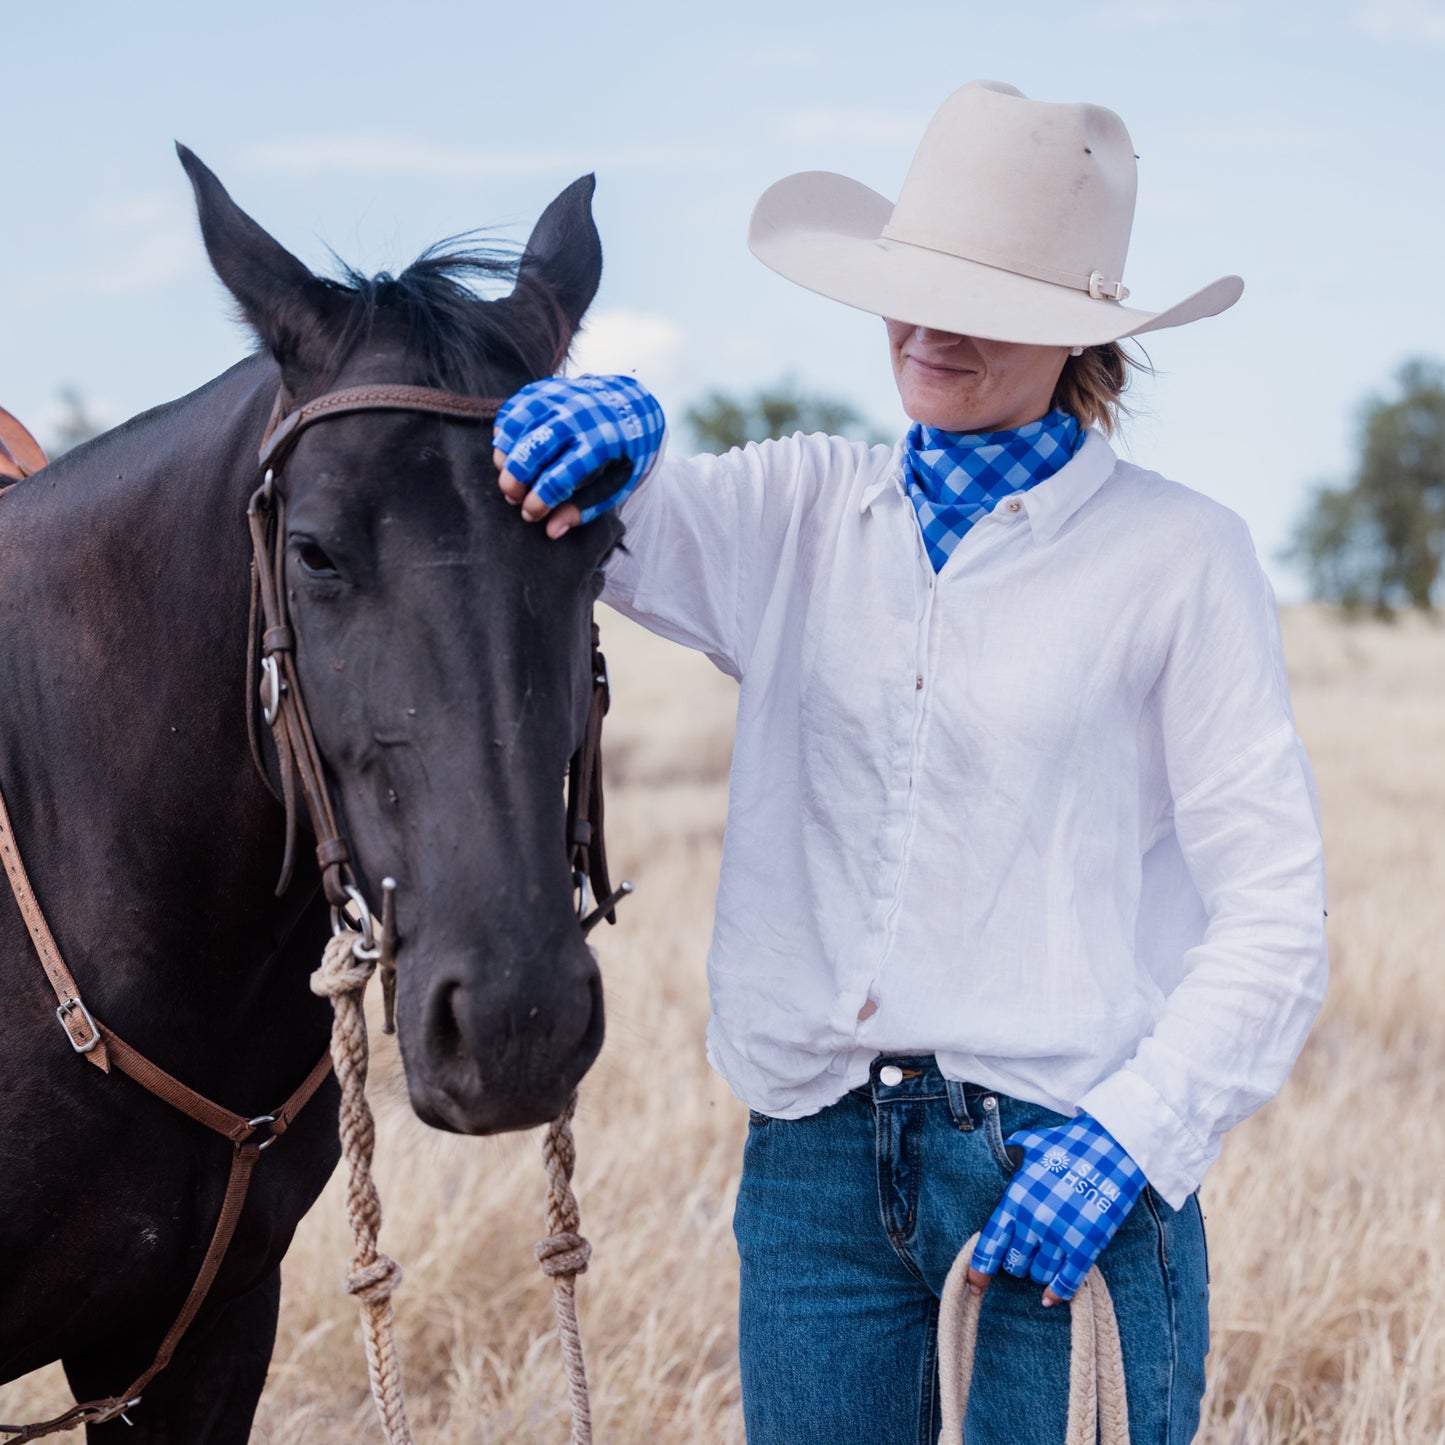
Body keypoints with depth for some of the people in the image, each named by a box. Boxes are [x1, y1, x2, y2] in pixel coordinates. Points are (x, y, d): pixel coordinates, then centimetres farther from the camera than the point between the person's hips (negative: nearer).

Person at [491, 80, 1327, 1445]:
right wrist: (595, 426, -22)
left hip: (1058, 1157, -3)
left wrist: (1126, 1139, -15)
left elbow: (1271, 921, -3)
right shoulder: (801, 510, 9)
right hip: (817, 1160, 3)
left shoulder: (1177, 554, -2)